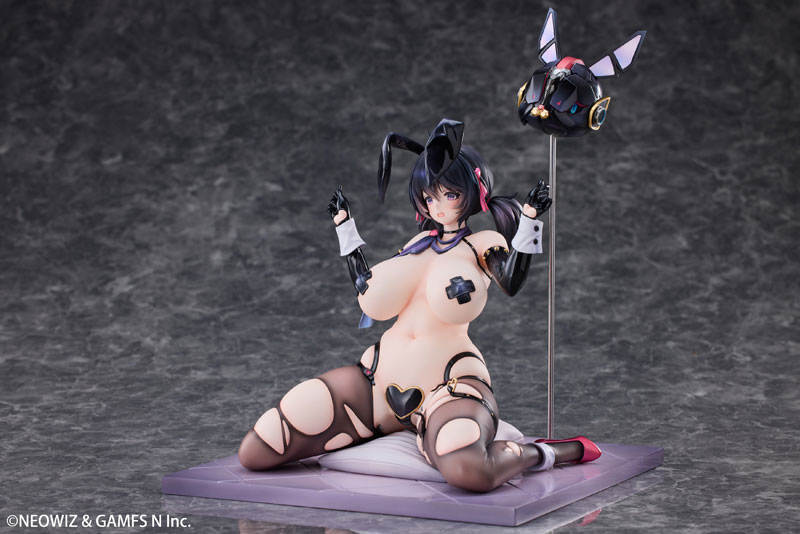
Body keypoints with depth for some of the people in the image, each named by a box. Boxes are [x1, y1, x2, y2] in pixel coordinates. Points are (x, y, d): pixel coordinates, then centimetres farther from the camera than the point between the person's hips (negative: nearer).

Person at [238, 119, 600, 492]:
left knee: (468, 471, -45)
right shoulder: (420, 243, 19)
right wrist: (344, 224, 30)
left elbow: (511, 282, -17)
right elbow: (368, 292, 26)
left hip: (448, 382, -6)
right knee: (253, 452, -5)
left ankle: (541, 454, -10)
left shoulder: (482, 244, 4)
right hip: (383, 376, 6)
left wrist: (529, 218, -21)